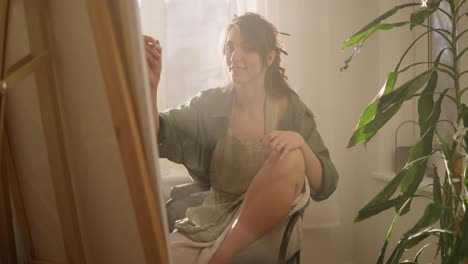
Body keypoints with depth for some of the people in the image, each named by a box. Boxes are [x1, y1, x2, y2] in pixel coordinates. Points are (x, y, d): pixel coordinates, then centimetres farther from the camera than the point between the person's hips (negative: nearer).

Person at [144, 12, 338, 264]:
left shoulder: (291, 110, -1)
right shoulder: (209, 104, 2)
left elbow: (325, 186, -5)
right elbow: (156, 138, -14)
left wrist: (300, 142, -23)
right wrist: (150, 87, -32)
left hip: (269, 230, 1)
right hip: (210, 225, -1)